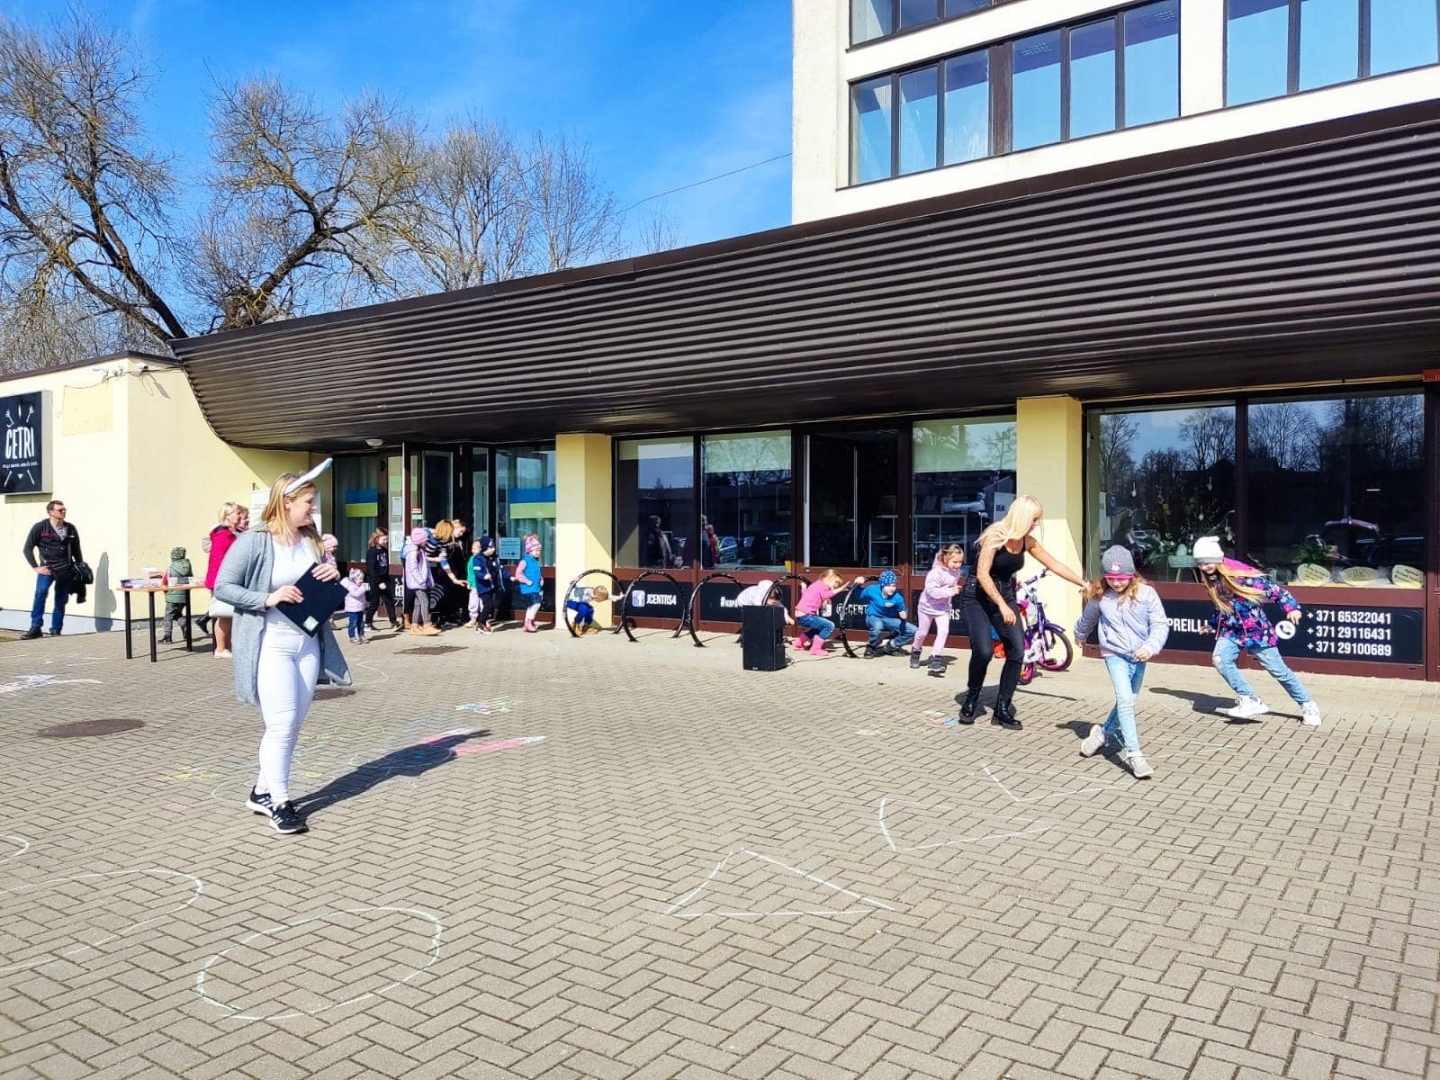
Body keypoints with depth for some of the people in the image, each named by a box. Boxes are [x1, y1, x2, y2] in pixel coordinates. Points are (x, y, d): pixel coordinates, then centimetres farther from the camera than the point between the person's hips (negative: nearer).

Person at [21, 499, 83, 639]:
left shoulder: (71, 529, 7)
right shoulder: (40, 527, -3)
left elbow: (76, 551, 17)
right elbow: (27, 548, 0)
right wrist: (36, 567, -7)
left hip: (66, 569, 3)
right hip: (47, 567, -3)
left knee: (61, 601, 5)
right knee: (41, 591, -25)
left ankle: (55, 631, 14)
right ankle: (35, 627, -21)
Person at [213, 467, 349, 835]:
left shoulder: (313, 541, 9)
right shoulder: (252, 542, -10)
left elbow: (325, 591, 20)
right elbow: (222, 587, -10)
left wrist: (334, 576, -3)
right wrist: (267, 599, -21)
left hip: (308, 643, 7)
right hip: (271, 645, -7)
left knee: (293, 724, 12)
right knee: (281, 724, -6)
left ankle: (262, 790, 28)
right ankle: (279, 802, 8)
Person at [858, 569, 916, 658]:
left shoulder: (897, 597, -18)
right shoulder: (872, 590, -17)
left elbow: (902, 610, -6)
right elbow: (860, 597, 2)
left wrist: (903, 614, -30)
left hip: (889, 620, 3)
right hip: (873, 618, -3)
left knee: (913, 630, -11)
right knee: (877, 625, -42)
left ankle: (890, 646, 8)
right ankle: (870, 647, -11)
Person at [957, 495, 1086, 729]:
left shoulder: (1027, 541, 2)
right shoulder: (995, 536, -19)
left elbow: (1055, 564, 10)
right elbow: (982, 574, -26)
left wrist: (1084, 584, 9)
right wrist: (1002, 606, -33)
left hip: (1005, 596, 6)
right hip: (977, 597, -6)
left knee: (1017, 650, -9)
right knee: (983, 650, -24)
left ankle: (1002, 709, 2)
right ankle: (971, 700, 2)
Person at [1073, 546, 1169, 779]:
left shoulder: (1146, 594, -10)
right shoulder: (1099, 596, -5)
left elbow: (1160, 624, -11)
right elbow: (1087, 619, 15)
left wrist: (1151, 646, -28)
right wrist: (1079, 636, 32)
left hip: (1139, 656, 2)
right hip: (1114, 654, -2)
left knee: (1126, 702, 14)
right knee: (1125, 700, -16)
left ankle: (1103, 733, 39)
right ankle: (1134, 754, -17)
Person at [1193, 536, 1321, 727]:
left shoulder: (1240, 576, -22)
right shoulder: (1210, 581, -1)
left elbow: (1273, 588, -17)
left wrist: (1291, 607, -26)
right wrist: (1212, 625, 26)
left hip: (1257, 631, -5)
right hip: (1231, 631, 5)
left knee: (1278, 670, 4)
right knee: (1219, 659, -23)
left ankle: (1308, 706, 26)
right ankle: (1251, 701, -15)